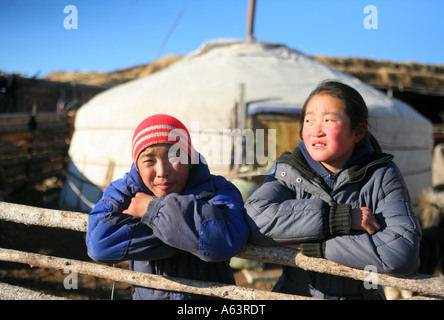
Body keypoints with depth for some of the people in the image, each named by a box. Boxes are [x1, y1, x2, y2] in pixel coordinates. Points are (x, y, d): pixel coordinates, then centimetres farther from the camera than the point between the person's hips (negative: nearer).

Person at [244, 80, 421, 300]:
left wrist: (312, 246, -15)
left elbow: (403, 251, -15)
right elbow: (254, 219, -17)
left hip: (359, 294, 0)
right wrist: (343, 218, -18)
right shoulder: (287, 170, 0)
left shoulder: (381, 176, -1)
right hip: (293, 291, 0)